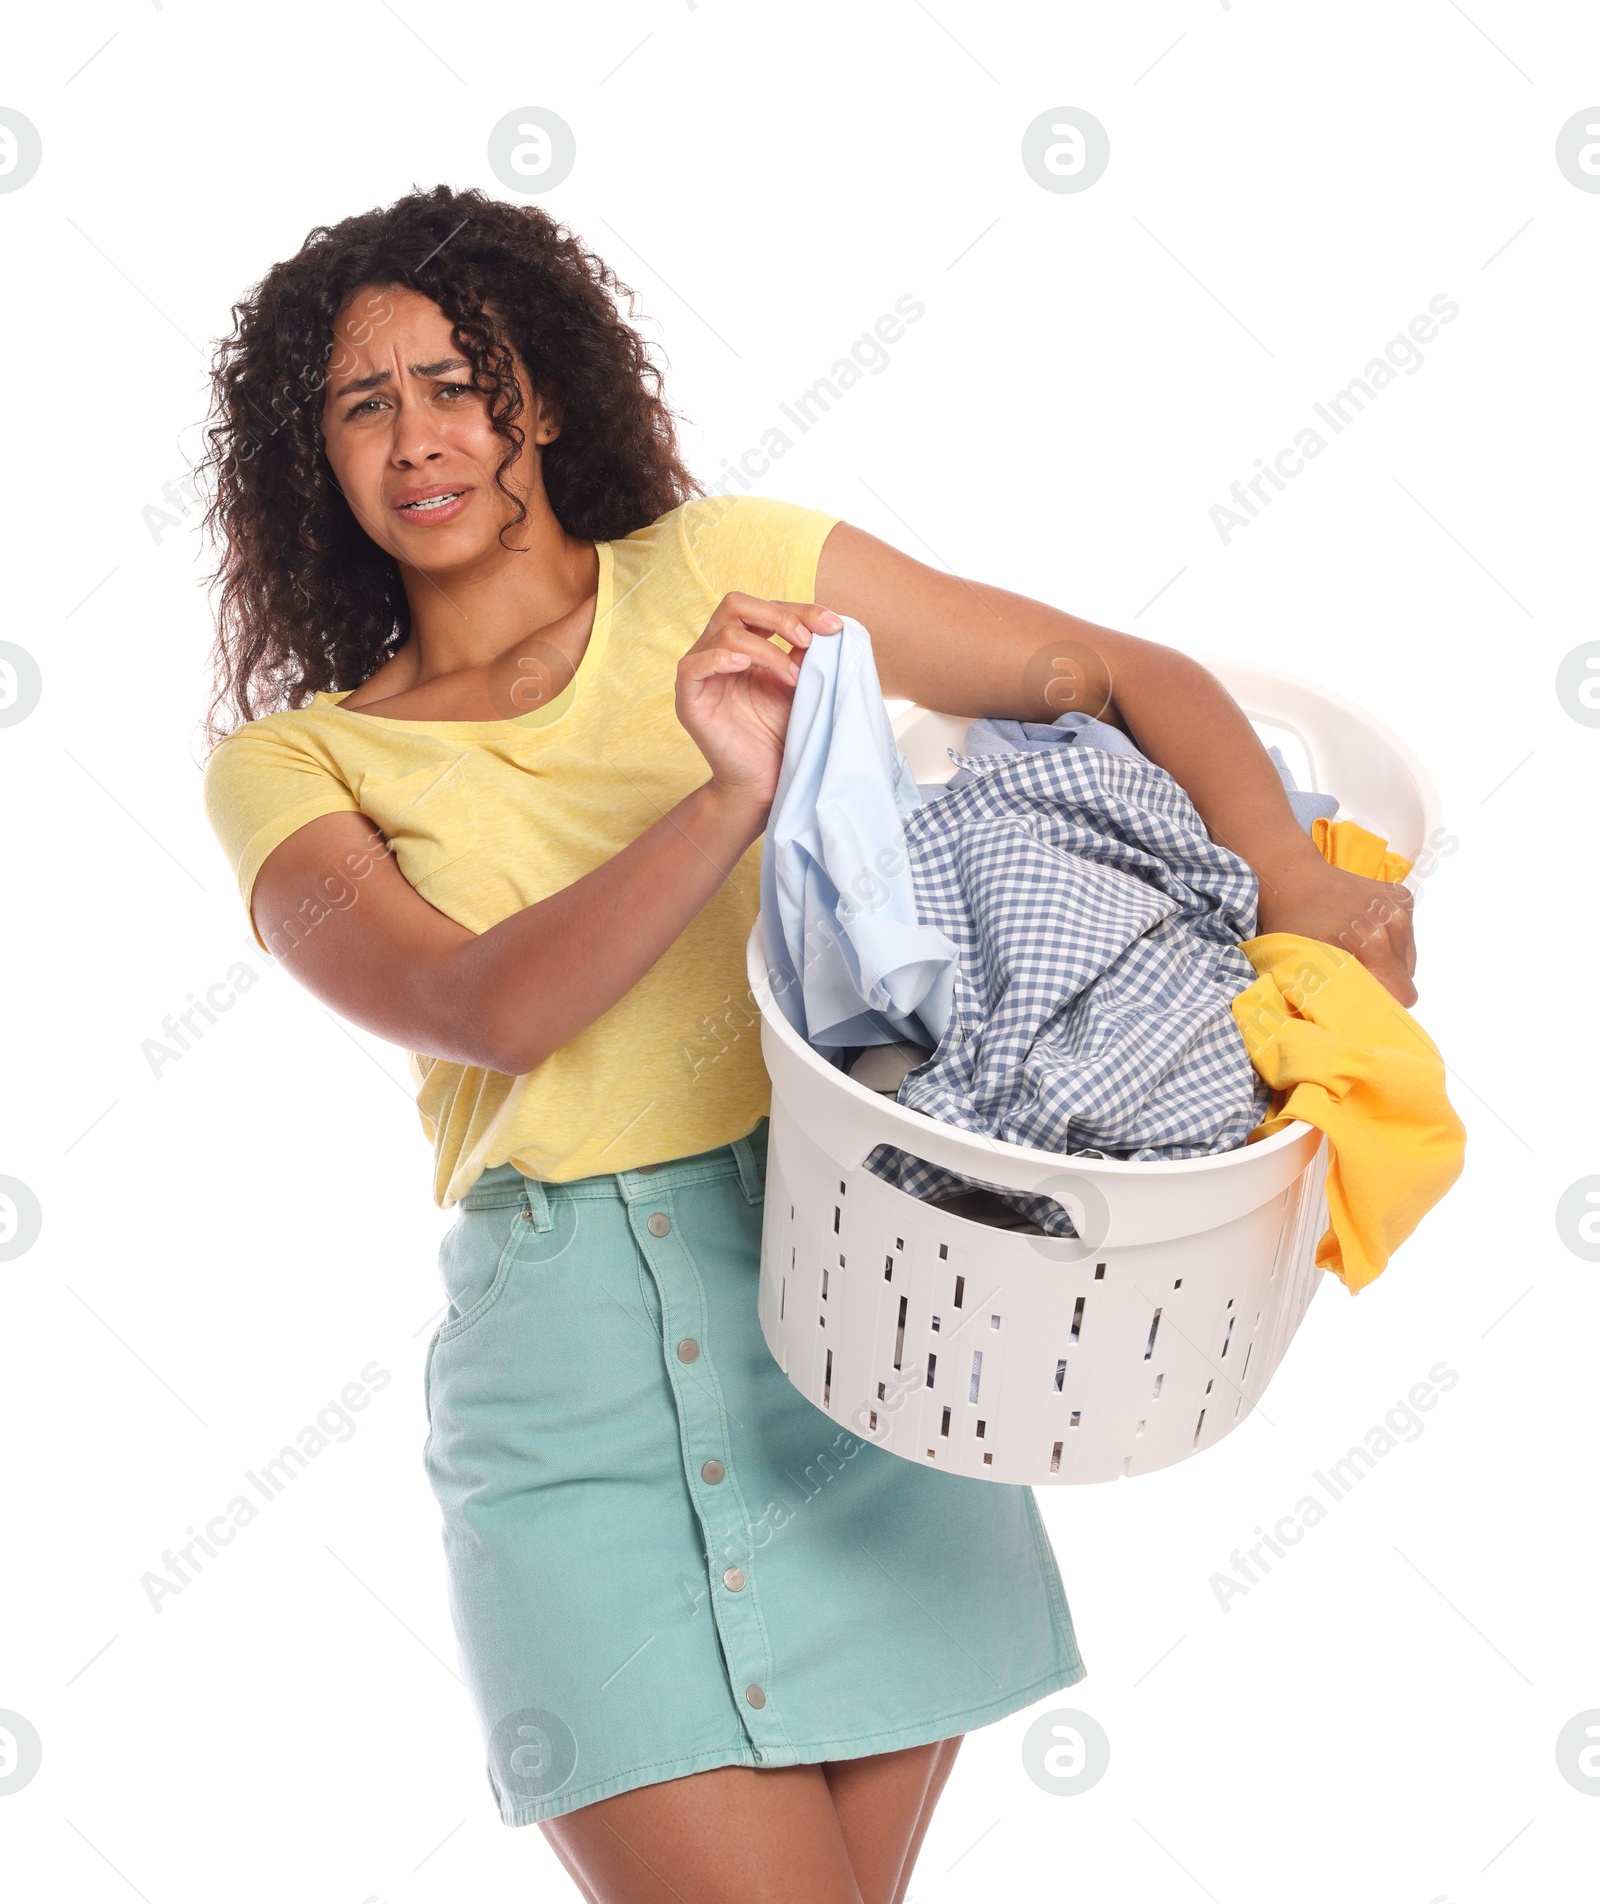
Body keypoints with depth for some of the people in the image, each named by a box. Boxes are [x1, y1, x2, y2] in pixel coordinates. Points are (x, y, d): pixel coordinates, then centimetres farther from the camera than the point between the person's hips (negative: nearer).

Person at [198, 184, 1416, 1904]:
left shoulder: (720, 570, 4)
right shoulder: (294, 762, 4)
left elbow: (1124, 675, 1)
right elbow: (481, 1011, -14)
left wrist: (1289, 876, -16)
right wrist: (728, 803, -27)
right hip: (565, 1364, -1)